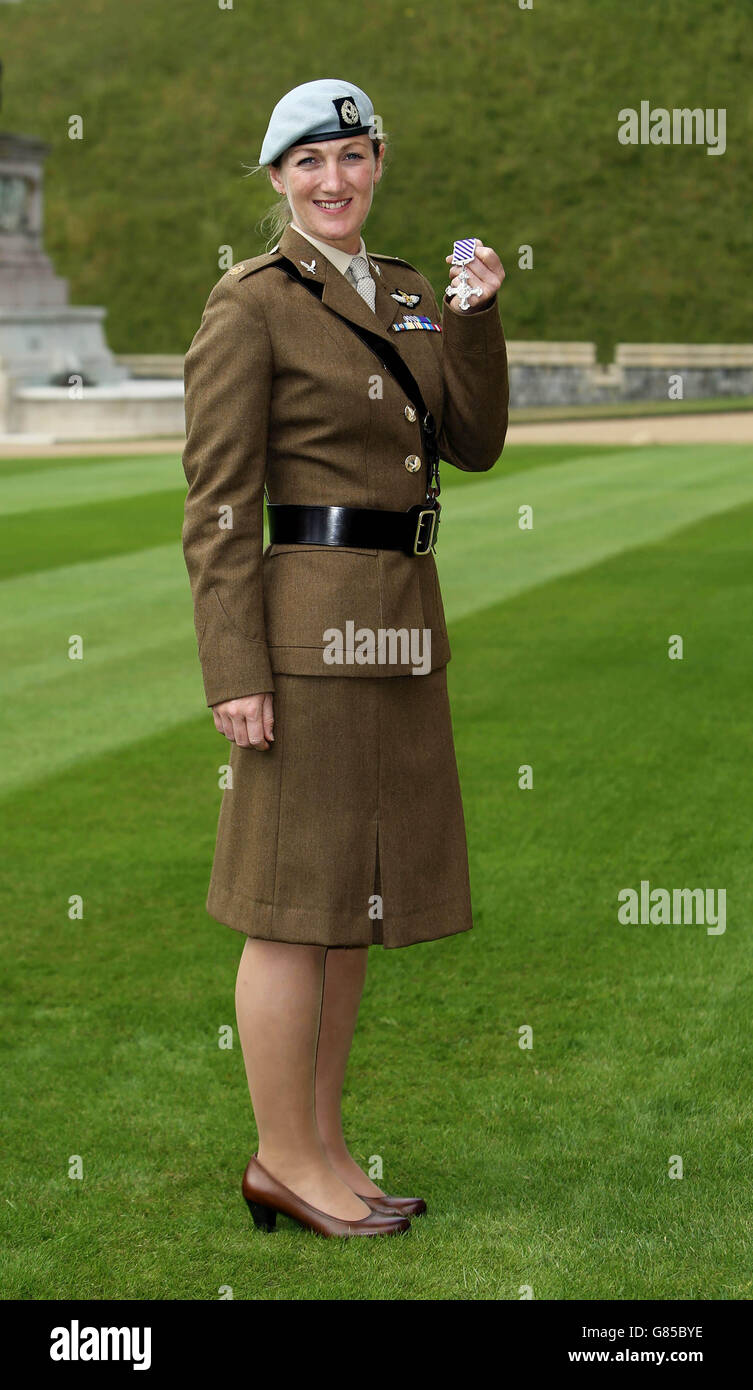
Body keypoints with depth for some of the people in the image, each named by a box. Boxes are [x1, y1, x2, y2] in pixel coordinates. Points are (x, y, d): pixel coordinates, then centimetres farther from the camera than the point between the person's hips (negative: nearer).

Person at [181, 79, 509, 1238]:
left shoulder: (409, 296, 15)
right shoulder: (250, 303, -7)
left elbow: (475, 444, 10)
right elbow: (216, 502, -11)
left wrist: (477, 315, -3)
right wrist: (234, 672, -16)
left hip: (402, 624, 8)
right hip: (308, 623, -8)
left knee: (355, 896, 13)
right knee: (298, 900, -1)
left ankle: (321, 1141, 23)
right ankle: (284, 1161, 9)